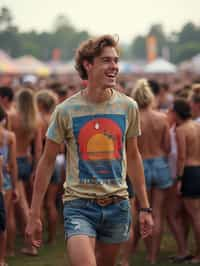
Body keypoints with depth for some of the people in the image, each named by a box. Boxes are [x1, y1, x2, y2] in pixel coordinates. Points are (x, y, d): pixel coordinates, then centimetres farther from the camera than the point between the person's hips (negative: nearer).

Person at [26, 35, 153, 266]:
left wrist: (145, 207, 12)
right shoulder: (66, 111, -6)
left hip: (117, 204, 3)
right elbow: (47, 162, 1)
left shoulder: (128, 107, 2)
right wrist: (34, 215, 0)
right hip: (79, 204, -3)